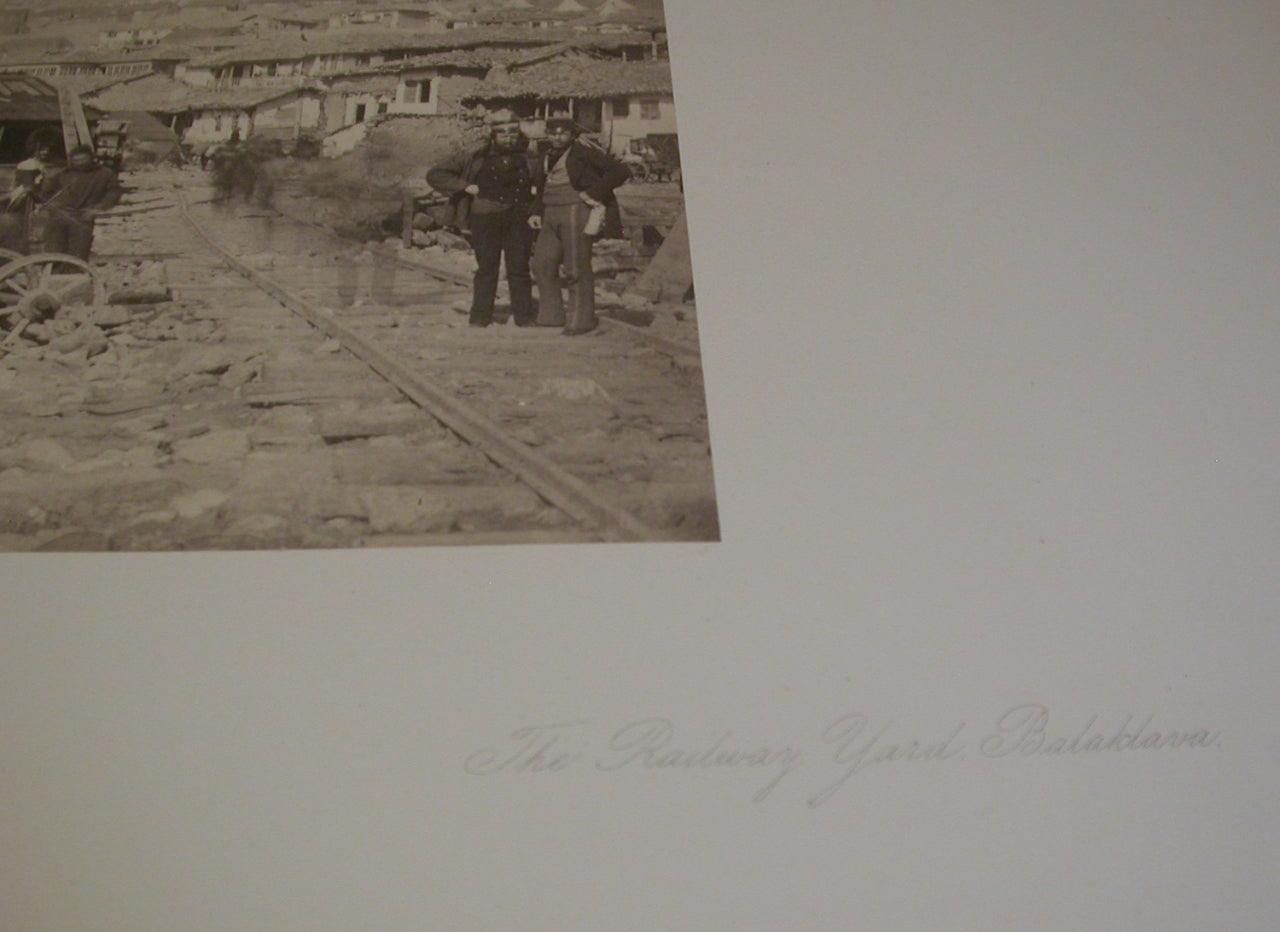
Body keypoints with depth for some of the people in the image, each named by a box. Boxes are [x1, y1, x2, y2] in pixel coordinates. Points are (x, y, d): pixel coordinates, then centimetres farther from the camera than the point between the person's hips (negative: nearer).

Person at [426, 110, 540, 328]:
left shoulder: (530, 159, 9)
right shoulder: (476, 158, 5)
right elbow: (436, 174, 7)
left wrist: (537, 190, 5)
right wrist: (464, 187, -3)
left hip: (519, 220, 1)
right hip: (486, 218, -1)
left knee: (519, 269, 0)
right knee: (486, 269, 1)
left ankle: (524, 315, 6)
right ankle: (480, 316, 6)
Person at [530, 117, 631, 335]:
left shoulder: (584, 151, -7)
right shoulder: (549, 156, 16)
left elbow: (620, 171, -11)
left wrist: (594, 194, -14)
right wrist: (537, 211, 15)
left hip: (576, 211, -8)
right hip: (551, 215, 8)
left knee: (576, 268, -6)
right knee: (543, 263, 6)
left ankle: (582, 319, 2)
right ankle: (551, 315, 17)